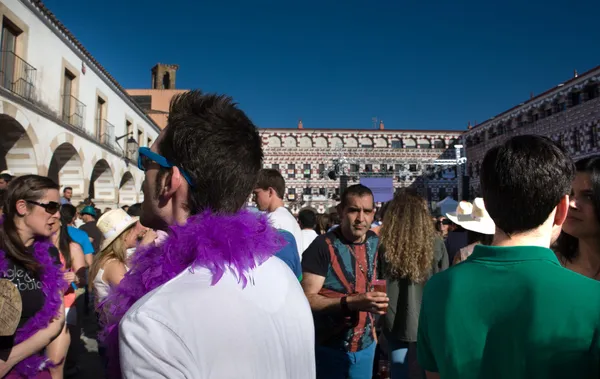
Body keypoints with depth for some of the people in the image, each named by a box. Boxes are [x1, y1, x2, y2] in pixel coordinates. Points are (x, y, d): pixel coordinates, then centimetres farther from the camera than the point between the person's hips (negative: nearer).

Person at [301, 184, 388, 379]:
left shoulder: (374, 243, 0)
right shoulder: (323, 246, -18)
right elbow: (307, 299, -22)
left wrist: (372, 328, 5)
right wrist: (352, 302, -31)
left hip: (365, 347, 5)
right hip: (329, 349, -5)